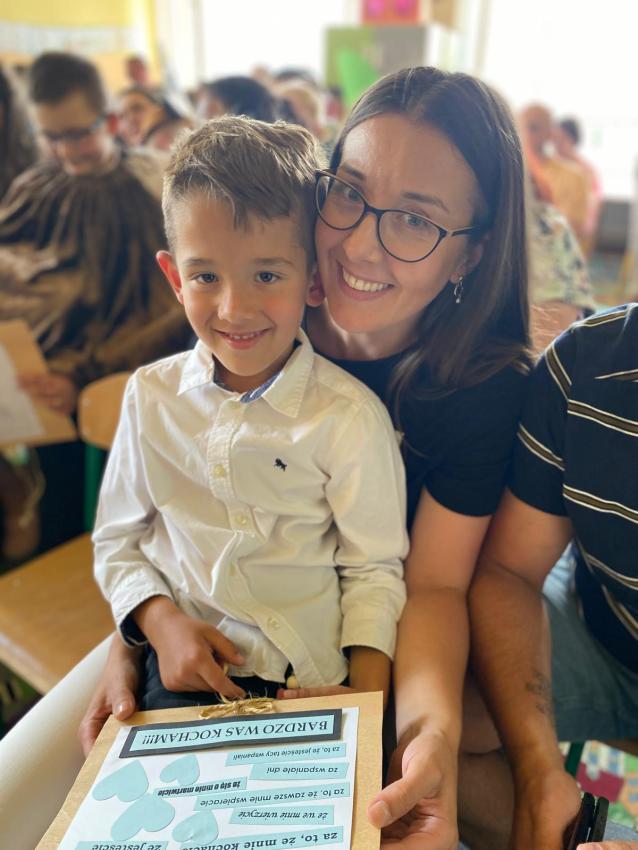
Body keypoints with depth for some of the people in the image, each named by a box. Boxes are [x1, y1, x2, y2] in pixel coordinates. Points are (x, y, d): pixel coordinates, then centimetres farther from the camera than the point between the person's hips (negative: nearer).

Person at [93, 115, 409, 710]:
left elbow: (373, 567, -4)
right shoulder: (152, 395, -1)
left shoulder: (350, 414, -10)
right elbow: (116, 540, 8)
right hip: (182, 669, 2)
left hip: (311, 677, -1)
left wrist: (367, 703, -13)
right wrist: (160, 621, -9)